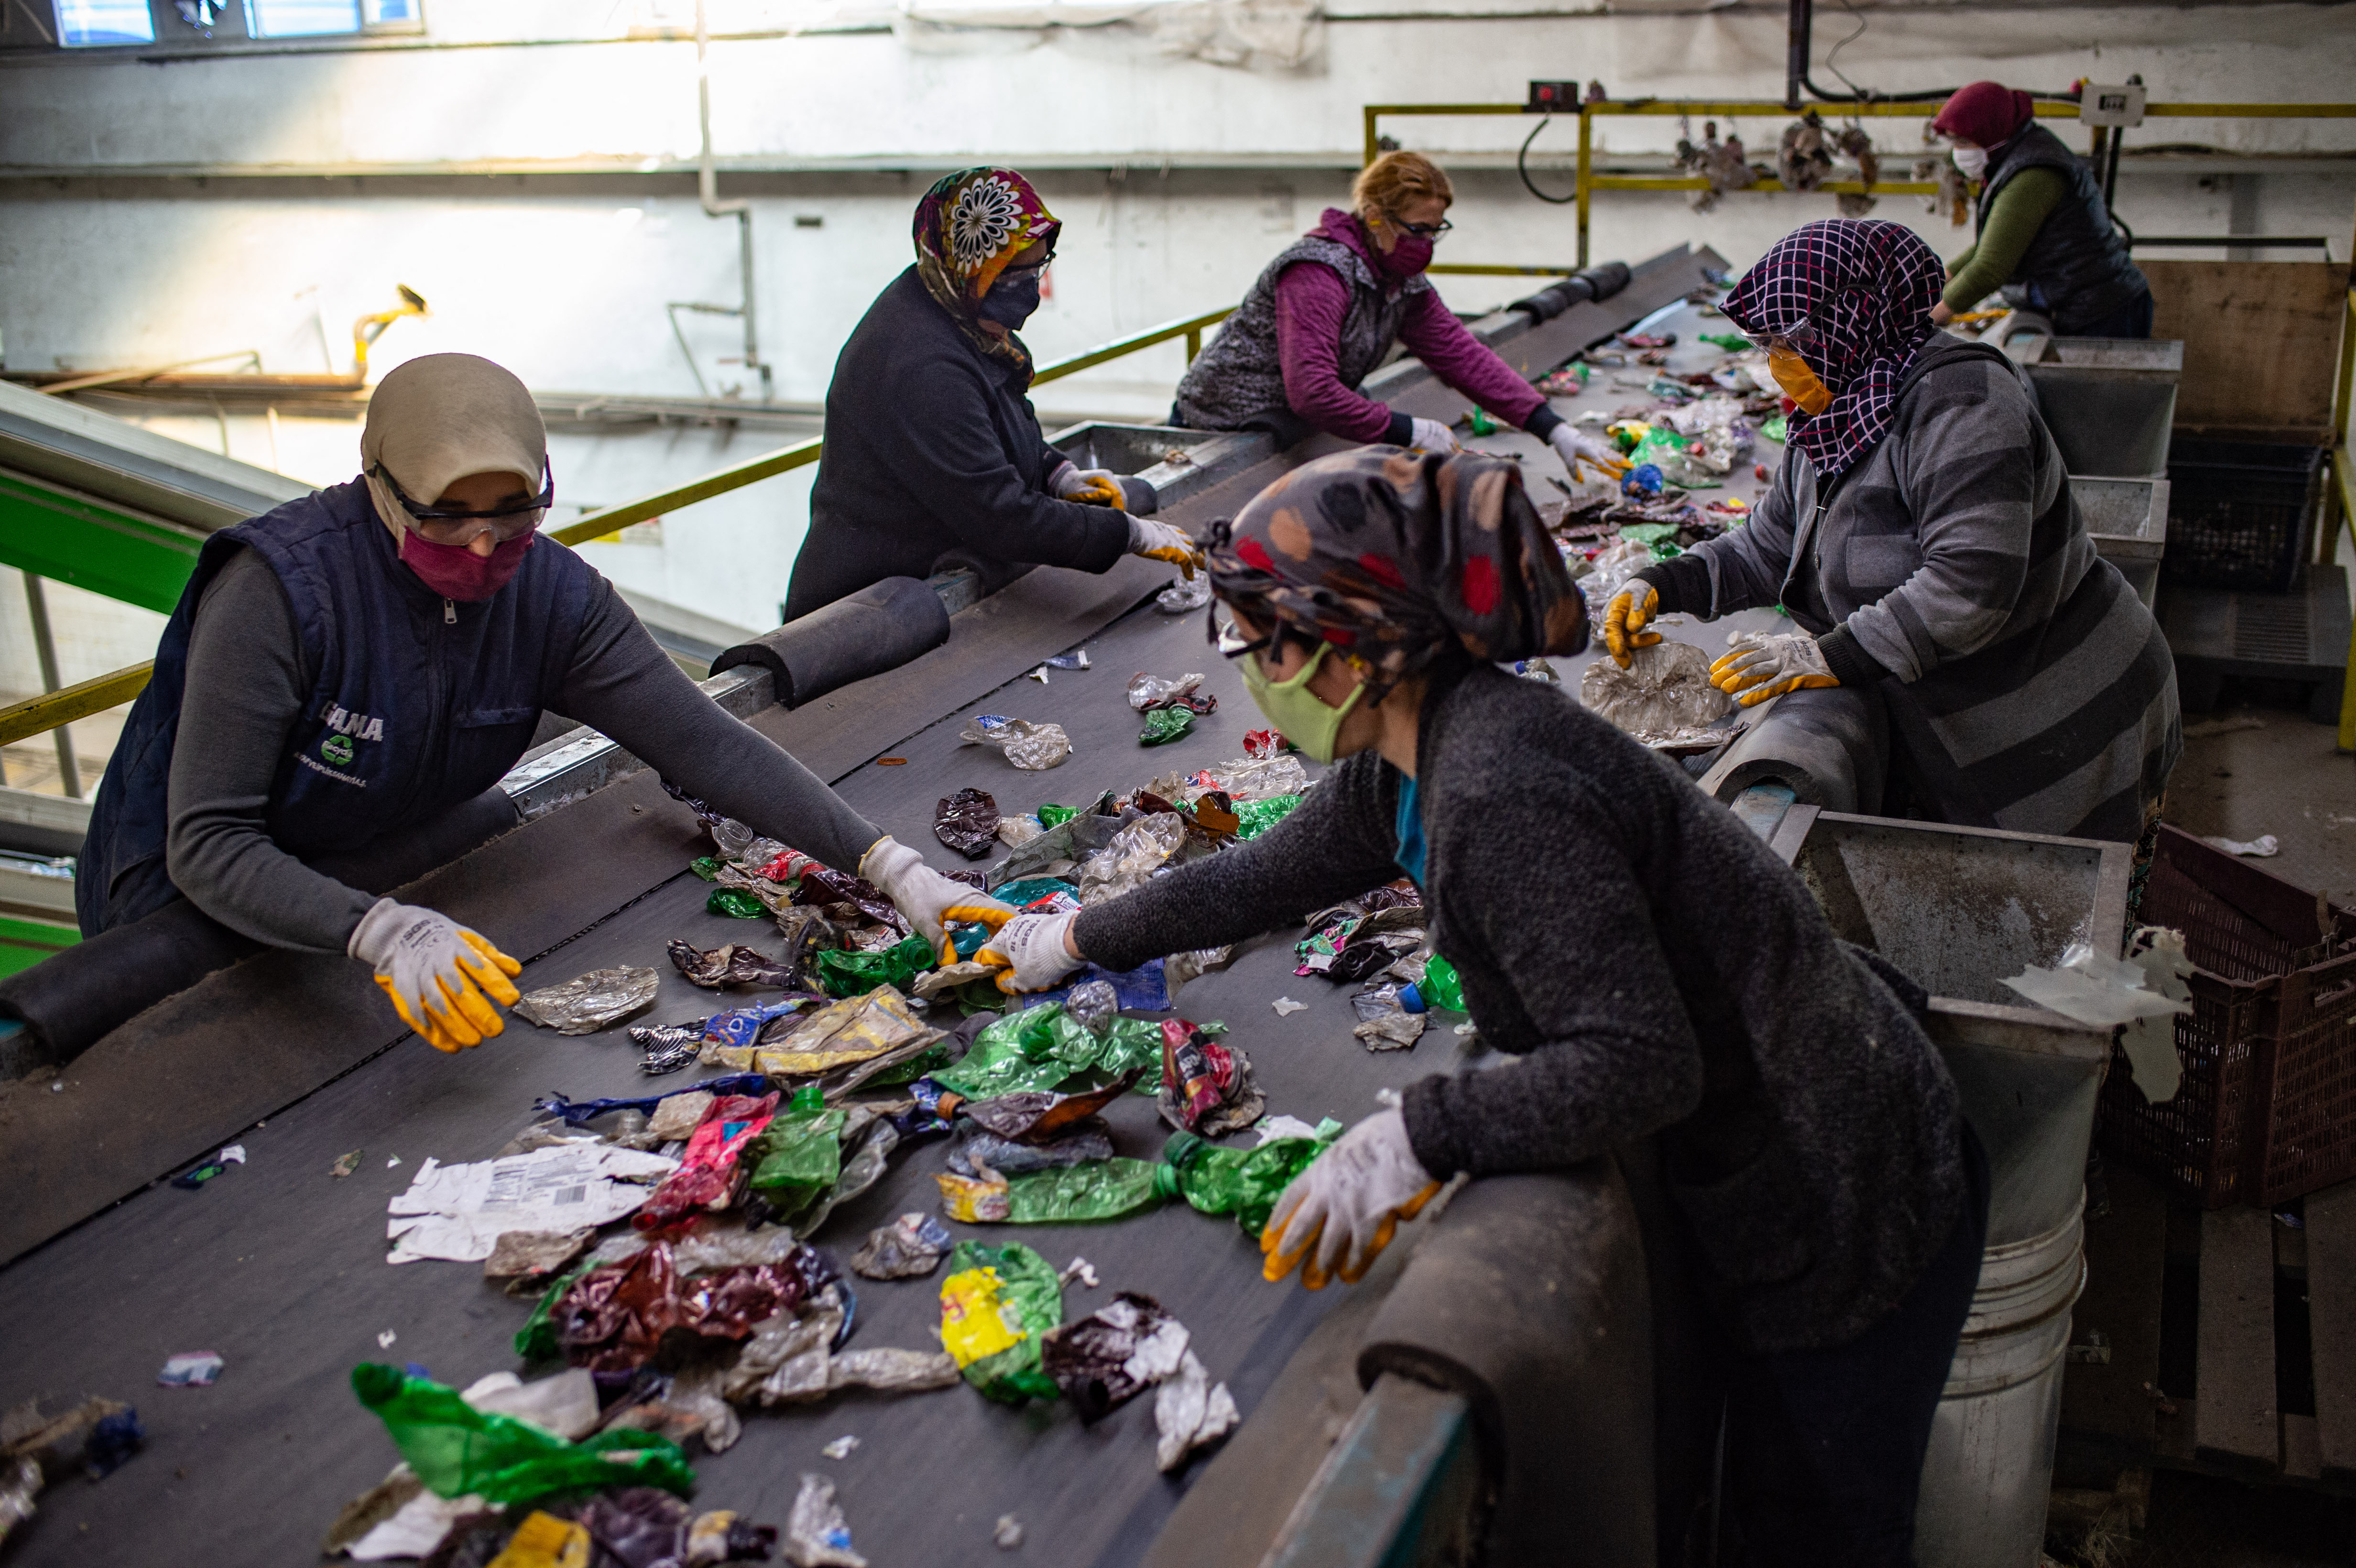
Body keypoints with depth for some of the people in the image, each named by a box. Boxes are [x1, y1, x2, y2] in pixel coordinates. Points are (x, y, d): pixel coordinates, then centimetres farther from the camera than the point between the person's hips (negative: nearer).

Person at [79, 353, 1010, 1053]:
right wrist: (384, 932, -48)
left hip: (386, 872, 5)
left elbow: (707, 744, -17)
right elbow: (207, 844, -31)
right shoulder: (280, 590, -29)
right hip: (190, 905, -5)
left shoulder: (551, 595, -14)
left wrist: (891, 866, -28)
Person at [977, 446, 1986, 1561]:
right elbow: (1260, 879, 17)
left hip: (1844, 1218, -9)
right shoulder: (1410, 767, 1)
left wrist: (1415, 1135, -30)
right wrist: (1077, 939, 27)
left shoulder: (1498, 795, -30)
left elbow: (1638, 1063, -33)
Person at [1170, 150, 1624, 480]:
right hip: (1223, 431, -8)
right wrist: (1411, 432, -30)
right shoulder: (1318, 274, -26)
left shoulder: (1404, 283, 2)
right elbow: (1312, 393, -35)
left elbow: (1465, 355, 0)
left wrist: (1553, 429, -9)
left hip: (1291, 429, 9)